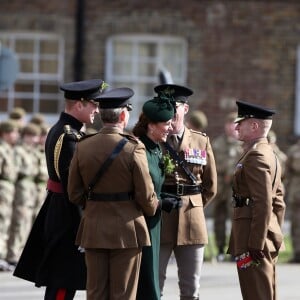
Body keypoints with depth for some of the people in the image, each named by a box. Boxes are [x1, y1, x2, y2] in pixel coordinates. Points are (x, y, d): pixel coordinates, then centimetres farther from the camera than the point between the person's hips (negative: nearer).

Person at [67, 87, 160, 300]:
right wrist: (152, 208, 12)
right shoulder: (133, 148, -13)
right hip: (126, 230, -4)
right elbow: (146, 195, -10)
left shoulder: (82, 148, 0)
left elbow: (74, 194, 5)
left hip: (93, 230, 4)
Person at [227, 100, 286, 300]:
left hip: (253, 239, -10)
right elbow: (278, 200, 20)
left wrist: (255, 244, -22)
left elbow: (263, 203, -22)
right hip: (269, 237, 10)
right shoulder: (269, 154, 17)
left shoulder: (255, 157, -15)